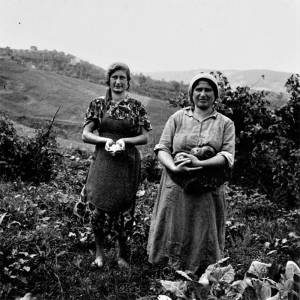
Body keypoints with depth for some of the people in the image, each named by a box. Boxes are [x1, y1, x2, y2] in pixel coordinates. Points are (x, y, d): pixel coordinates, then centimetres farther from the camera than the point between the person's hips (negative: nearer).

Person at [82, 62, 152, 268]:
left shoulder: (136, 106, 4)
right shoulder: (98, 104, 5)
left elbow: (144, 137, 3)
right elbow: (86, 134, 2)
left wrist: (125, 140, -14)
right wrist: (105, 140, -16)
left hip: (128, 162, 0)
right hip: (103, 160, 0)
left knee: (125, 209, 6)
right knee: (101, 207, -5)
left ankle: (123, 253, 26)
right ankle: (99, 251, 18)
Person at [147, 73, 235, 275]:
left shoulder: (225, 123, 6)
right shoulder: (178, 118, 7)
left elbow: (228, 156, -5)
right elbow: (162, 148, 2)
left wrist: (200, 164, -20)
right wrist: (173, 167, -18)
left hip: (208, 192, 0)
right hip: (176, 188, 0)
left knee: (203, 239, 9)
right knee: (175, 235, 9)